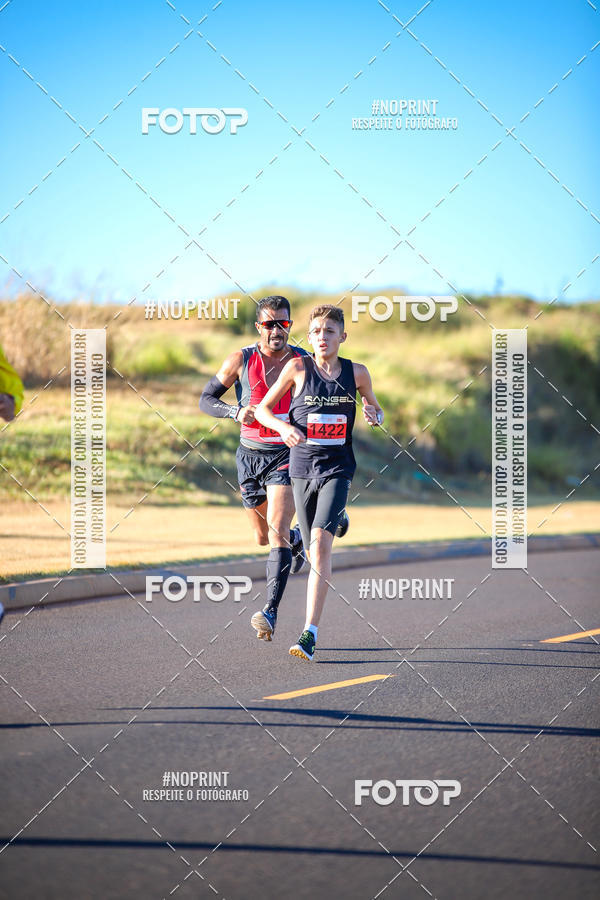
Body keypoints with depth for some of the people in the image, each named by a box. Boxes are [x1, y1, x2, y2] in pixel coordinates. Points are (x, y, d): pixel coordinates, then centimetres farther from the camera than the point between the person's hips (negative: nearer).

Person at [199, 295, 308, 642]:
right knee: (263, 537, 16)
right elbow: (206, 399, 0)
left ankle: (271, 613, -24)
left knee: (276, 532, -19)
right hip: (251, 454, 3)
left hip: (287, 455, -3)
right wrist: (236, 411, -20)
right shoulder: (241, 360, -4)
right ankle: (297, 539, 52)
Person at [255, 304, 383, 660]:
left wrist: (374, 415, -7)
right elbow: (263, 409, 5)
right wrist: (284, 427, -16)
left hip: (338, 468, -2)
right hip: (303, 467, 2)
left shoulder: (357, 373, 1)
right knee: (314, 551, 9)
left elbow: (376, 410, 17)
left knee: (321, 543, -19)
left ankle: (310, 634, -24)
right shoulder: (298, 368, -2)